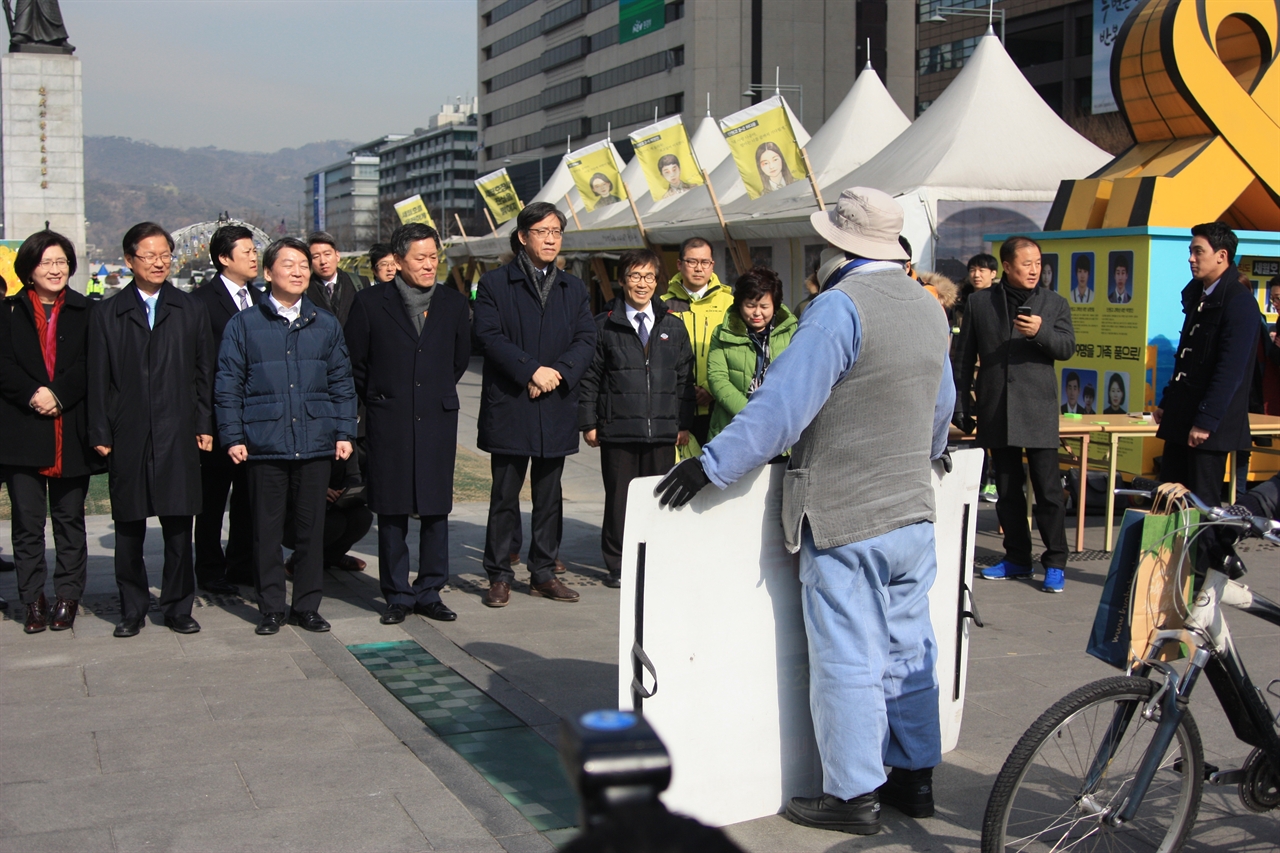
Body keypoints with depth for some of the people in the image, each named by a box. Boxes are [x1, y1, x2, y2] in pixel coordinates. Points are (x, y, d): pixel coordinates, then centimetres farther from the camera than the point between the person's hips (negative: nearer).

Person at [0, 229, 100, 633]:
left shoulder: (85, 312, 6)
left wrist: (59, 395, -15)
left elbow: (90, 365, -2)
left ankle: (68, 596, 16)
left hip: (71, 430, 0)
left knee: (69, 518, 7)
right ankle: (33, 599, 11)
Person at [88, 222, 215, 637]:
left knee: (178, 526, 2)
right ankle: (132, 610, 16)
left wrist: (204, 426, 1)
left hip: (178, 434, 0)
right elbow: (99, 379, 4)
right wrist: (100, 434, -2)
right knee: (129, 528, 6)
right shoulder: (108, 314, 7)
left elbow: (204, 372, 8)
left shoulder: (191, 310, 9)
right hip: (128, 436, 0)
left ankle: (178, 607, 13)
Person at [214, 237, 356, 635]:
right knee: (267, 528, 4)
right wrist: (233, 437, -3)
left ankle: (307, 605, 17)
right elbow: (228, 385, 3)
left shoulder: (326, 325, 11)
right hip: (265, 444, -2)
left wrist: (344, 432, 5)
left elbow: (341, 383, 12)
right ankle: (271, 607, 14)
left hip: (316, 444, 2)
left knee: (311, 526, 7)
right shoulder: (244, 325, 4)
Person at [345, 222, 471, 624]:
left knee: (436, 510, 5)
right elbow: (354, 362, 6)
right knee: (391, 511, 2)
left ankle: (430, 592, 16)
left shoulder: (454, 304, 6)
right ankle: (397, 595, 12)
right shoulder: (370, 303, -1)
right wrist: (377, 401, 9)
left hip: (438, 422, 2)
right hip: (390, 423, -2)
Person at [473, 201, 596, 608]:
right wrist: (532, 370, -17)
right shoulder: (494, 284, 2)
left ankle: (544, 573, 18)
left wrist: (558, 371, -12)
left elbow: (586, 340, 5)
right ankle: (499, 576, 10)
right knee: (505, 496, 2)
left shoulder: (574, 288, 14)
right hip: (508, 407, -4)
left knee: (549, 496, 10)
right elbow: (490, 337, -9)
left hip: (556, 409, 4)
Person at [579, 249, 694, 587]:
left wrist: (684, 423, 8)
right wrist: (589, 423, -1)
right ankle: (617, 566, 15)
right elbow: (590, 378, 4)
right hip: (617, 431, -2)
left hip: (662, 431, 2)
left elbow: (684, 378, 12)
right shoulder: (605, 326, 4)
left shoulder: (673, 326, 10)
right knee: (618, 498, 3)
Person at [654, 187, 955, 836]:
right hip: (913, 513, 8)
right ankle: (914, 776, 26)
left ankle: (853, 795, 10)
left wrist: (712, 465, -19)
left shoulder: (842, 306, -18)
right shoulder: (928, 307, 8)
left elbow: (782, 405, -23)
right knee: (907, 649, 16)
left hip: (845, 519, -8)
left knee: (847, 660, 1)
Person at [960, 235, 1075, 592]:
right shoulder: (980, 302, 9)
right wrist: (964, 393, 11)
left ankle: (1056, 563, 3)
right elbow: (968, 352, 14)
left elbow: (1067, 348, -3)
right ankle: (1017, 558, 20)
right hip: (995, 410, 2)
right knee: (1007, 489, 9)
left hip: (1038, 409, -2)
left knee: (1048, 488, -4)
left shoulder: (1054, 304, 7)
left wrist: (1040, 331, -22)